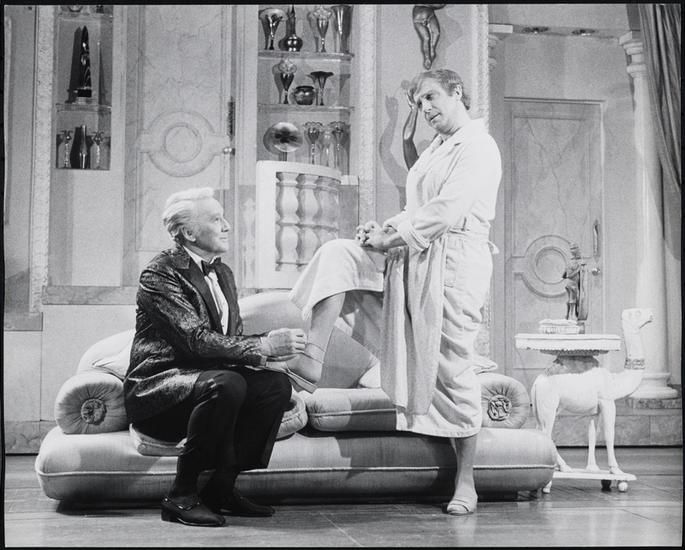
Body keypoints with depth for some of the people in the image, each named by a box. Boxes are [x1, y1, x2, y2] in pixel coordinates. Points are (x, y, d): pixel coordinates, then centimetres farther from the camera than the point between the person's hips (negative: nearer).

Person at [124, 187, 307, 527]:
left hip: (202, 378, 8)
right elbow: (196, 339, -24)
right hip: (155, 387, -8)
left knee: (277, 384, -13)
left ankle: (221, 487, -7)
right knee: (227, 384, -34)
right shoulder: (160, 273, -13)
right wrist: (264, 345, -25)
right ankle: (181, 495, -23)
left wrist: (264, 354, -10)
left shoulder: (223, 273, 15)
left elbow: (230, 339, 12)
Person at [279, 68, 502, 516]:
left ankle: (465, 482, 5)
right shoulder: (435, 150, 23)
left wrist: (393, 235, -15)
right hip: (411, 260, 9)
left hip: (453, 263, -9)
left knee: (453, 368, -5)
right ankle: (313, 358, -16)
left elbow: (446, 210, -17)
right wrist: (384, 229, 3)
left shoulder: (478, 146, -6)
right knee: (337, 255, -7)